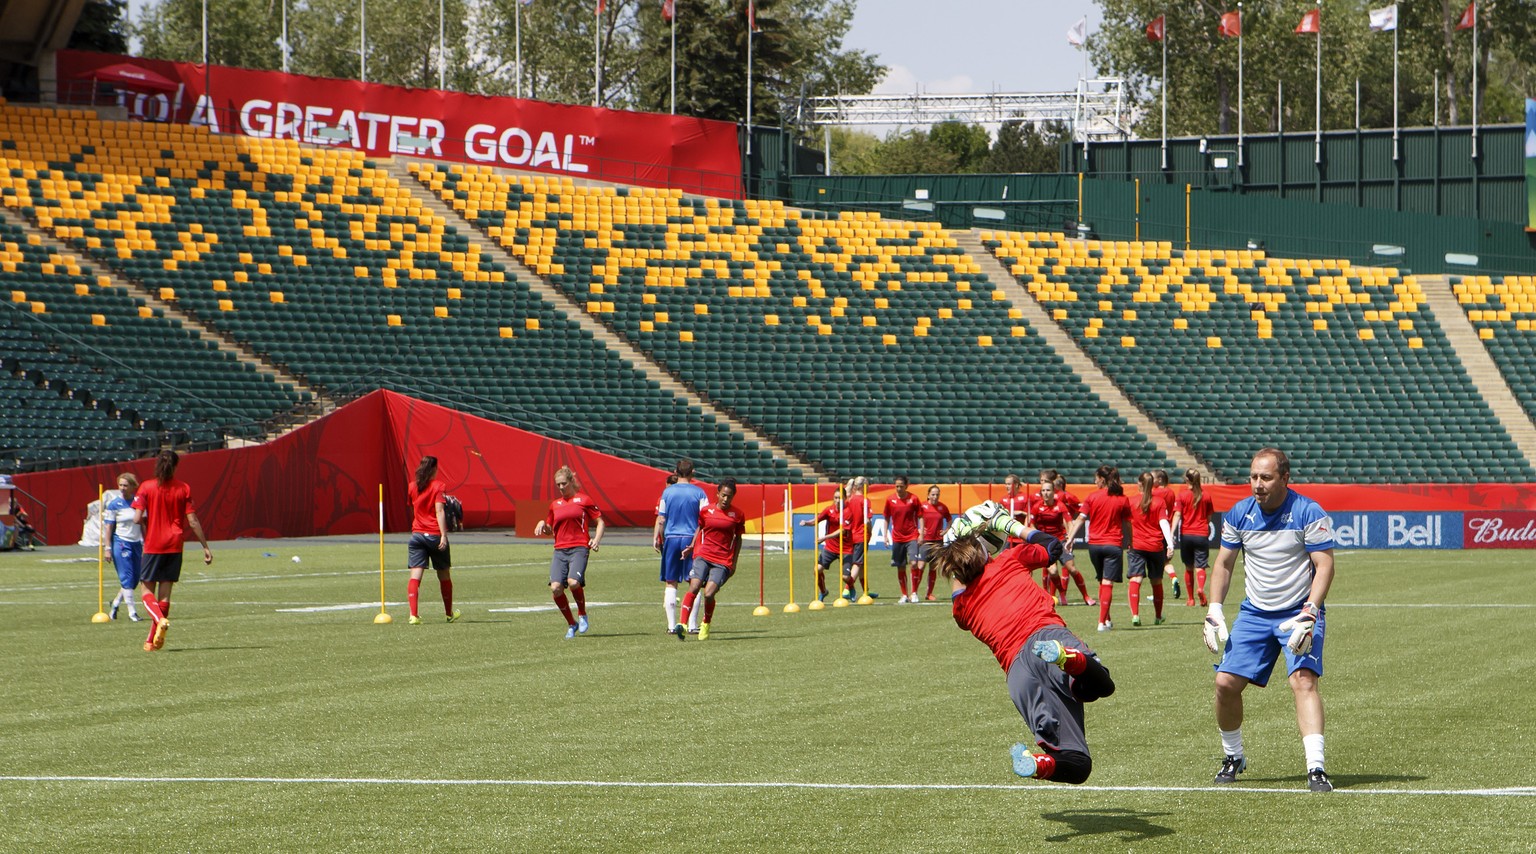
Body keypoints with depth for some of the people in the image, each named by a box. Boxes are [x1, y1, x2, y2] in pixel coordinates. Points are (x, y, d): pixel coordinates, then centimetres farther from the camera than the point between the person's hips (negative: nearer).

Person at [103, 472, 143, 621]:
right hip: (121, 543, -5)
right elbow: (108, 527, -6)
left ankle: (115, 603, 26)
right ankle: (132, 612, -4)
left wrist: (145, 545, 12)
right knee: (127, 578, -8)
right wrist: (108, 548, -10)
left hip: (136, 543, 5)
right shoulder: (114, 504, -6)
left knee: (135, 579, 7)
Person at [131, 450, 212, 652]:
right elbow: (192, 521, -4)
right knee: (165, 593, 9)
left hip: (153, 546, -2)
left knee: (147, 591, 6)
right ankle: (152, 640, 11)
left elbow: (137, 518, -12)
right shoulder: (184, 489, -2)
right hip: (174, 546, 2)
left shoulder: (146, 488, -5)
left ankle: (160, 620, -24)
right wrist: (205, 547, 2)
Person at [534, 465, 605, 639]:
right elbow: (549, 530, 28)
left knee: (573, 582, -27)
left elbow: (600, 522, 8)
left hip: (579, 548, -4)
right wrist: (543, 524, 5)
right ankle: (571, 624, 5)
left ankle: (582, 615, 2)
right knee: (555, 587, -15)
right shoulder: (555, 505, 18)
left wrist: (597, 540, -9)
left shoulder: (583, 499, 5)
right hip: (560, 550, 4)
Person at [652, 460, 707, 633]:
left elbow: (661, 519, 3)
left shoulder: (667, 492, 3)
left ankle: (671, 624, 1)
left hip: (671, 539, 1)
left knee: (670, 583, 5)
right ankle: (692, 624, 1)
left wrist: (656, 539, 12)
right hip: (691, 539, -1)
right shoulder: (698, 493, -1)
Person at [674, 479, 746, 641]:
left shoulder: (738, 515, 5)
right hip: (703, 556, 1)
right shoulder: (706, 510, 7)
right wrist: (692, 545, 5)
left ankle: (706, 624, 13)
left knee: (709, 593, -15)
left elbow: (738, 538, 13)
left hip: (723, 562, -1)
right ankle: (683, 624, -23)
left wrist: (734, 563, 10)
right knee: (694, 587, -20)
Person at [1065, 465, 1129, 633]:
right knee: (1107, 583, -5)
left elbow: (1080, 519, -8)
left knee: (1102, 582, 18)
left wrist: (1070, 538, -9)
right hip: (1113, 544, -2)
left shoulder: (1092, 497, -1)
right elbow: (1126, 524, 5)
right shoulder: (1122, 499, 1)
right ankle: (1102, 622, -12)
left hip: (1094, 544, 2)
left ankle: (1106, 620, 23)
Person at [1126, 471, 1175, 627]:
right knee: (1156, 582, 16)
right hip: (1156, 546, 1)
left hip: (1137, 545, -1)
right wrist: (1170, 544, -17)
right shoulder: (1160, 501, -1)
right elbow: (1164, 523, -11)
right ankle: (1158, 616, 28)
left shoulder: (1133, 502, 2)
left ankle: (1135, 614, -29)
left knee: (1135, 580, -10)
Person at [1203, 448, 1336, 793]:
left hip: (1298, 613, -4)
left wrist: (1309, 613, -26)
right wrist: (1215, 609, 0)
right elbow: (1223, 563, 11)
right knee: (1226, 683, -3)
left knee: (1303, 680, -22)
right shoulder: (1239, 514, 0)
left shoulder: (1309, 513, -13)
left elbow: (1324, 565, -15)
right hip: (1253, 612, 5)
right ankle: (1233, 757, 19)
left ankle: (1316, 768, -28)